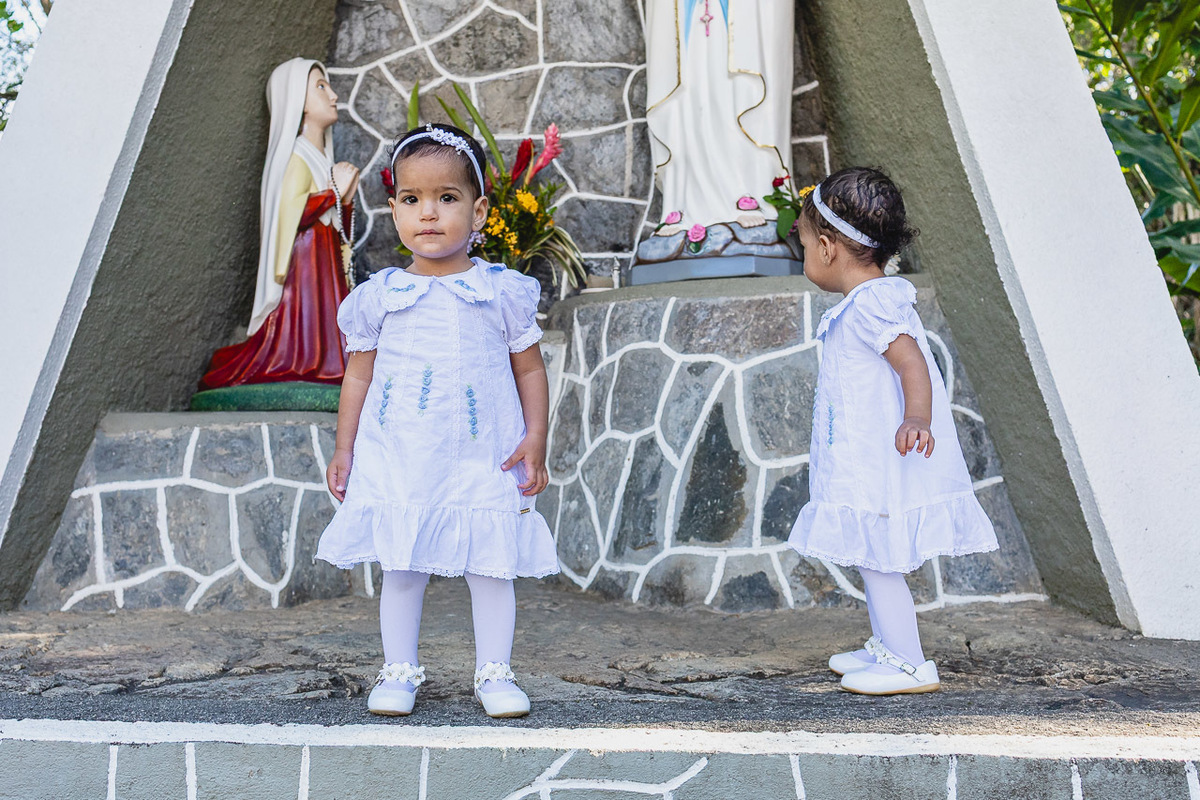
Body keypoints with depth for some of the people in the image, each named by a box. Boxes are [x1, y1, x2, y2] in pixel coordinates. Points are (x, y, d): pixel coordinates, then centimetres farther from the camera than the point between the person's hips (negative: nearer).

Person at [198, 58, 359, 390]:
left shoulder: (319, 157, 21)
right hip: (306, 272, -9)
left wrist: (346, 199, 6)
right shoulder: (297, 157, -7)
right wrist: (334, 191, -11)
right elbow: (290, 216, -21)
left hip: (324, 270, 9)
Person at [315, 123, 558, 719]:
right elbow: (358, 374, 9)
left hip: (483, 460, -1)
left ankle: (494, 673, 21)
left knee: (491, 568, 5)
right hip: (398, 461, 1)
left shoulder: (502, 290, -1)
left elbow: (530, 368, 5)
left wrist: (535, 440, -4)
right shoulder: (379, 295, 3)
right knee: (400, 569, 9)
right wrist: (344, 447, 7)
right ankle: (399, 672, 26)